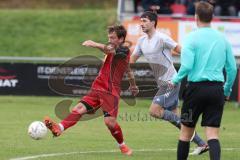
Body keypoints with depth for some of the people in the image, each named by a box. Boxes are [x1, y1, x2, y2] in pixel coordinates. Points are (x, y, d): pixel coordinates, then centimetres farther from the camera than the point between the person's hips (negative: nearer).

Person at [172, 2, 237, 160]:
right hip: (217, 90, 3)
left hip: (196, 88, -3)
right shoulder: (222, 38, 7)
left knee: (186, 132, 12)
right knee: (213, 134, -1)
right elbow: (232, 68, 9)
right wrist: (227, 89, 21)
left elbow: (187, 65, -14)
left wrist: (175, 80, 3)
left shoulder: (192, 37, -6)